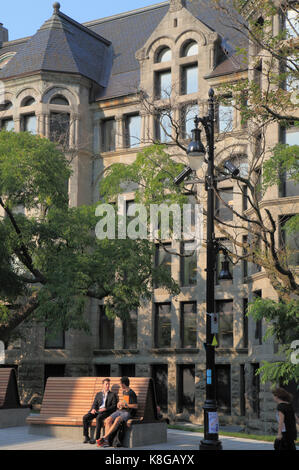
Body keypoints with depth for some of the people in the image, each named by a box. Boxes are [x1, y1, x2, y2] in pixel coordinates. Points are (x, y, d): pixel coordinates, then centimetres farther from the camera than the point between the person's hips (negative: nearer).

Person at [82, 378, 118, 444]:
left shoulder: (113, 395, 11)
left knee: (99, 418, -37)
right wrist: (93, 409, -7)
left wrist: (105, 409, -15)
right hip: (97, 411, 4)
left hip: (106, 412, -4)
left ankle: (97, 438, -35)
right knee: (85, 417, -21)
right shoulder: (98, 394, 23)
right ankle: (86, 437, -15)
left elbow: (114, 406, 1)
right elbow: (95, 404, 16)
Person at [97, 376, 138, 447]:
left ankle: (104, 438, -37)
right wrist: (120, 403, 14)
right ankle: (106, 441, -31)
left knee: (117, 420, -37)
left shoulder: (132, 393, -7)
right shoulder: (124, 392, 19)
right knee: (108, 420, -21)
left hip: (128, 412, -7)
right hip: (120, 411, 7)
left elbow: (136, 406, -10)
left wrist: (125, 405, -15)